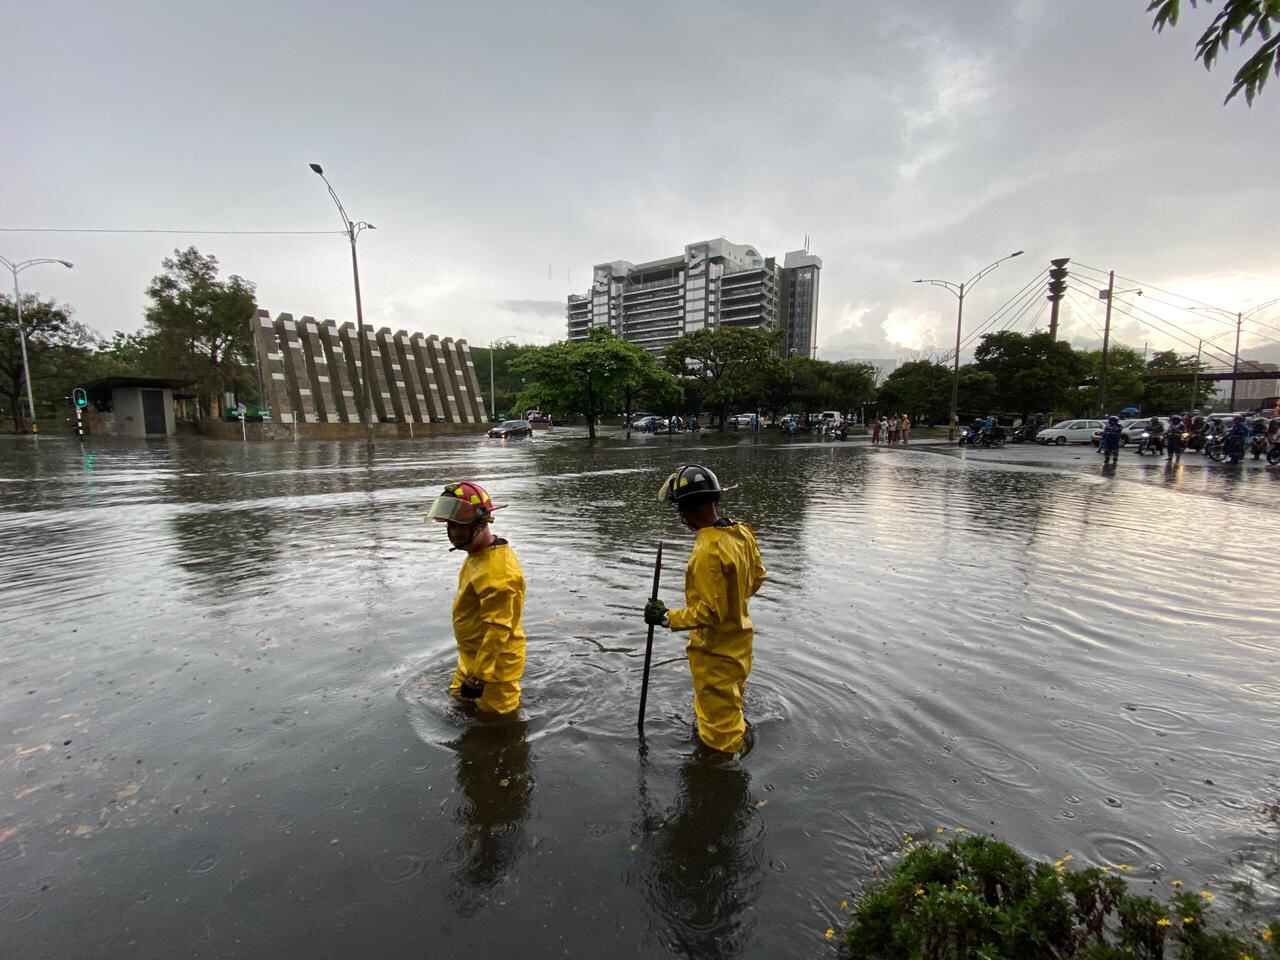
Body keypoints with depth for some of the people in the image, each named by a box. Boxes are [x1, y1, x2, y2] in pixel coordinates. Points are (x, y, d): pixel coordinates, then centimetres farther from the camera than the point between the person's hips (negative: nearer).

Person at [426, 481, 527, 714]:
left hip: (493, 663, -10)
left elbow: (498, 629, -30)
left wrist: (478, 677, -25)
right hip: (473, 656, 10)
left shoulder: (496, 570, -31)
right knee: (458, 701, 26)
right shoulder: (479, 554, 3)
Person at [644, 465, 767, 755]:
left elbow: (711, 612, -30)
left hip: (716, 653, -9)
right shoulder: (741, 532, -6)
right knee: (731, 708, 33)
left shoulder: (708, 551, -33)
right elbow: (757, 577, 8)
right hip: (739, 640, 9)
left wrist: (667, 617, -22)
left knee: (721, 736, 14)